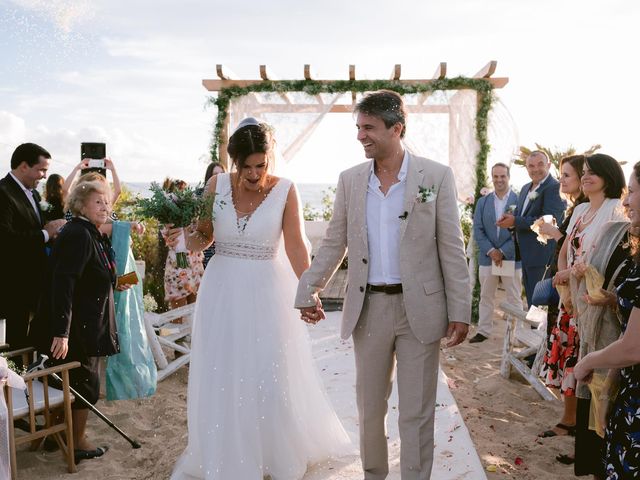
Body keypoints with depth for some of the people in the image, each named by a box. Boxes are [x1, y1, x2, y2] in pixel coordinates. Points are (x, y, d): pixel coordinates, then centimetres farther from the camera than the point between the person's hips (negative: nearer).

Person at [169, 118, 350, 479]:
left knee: (271, 377, 7)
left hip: (268, 290, -2)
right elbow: (203, 239, 4)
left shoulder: (285, 190, -8)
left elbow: (296, 244, -15)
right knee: (221, 377, 9)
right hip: (223, 290, 2)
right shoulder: (218, 185, -1)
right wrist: (184, 234, -18)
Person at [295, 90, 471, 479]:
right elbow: (334, 244, 9)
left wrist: (460, 311, -6)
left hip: (420, 308, -3)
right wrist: (308, 291, 6)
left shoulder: (436, 176, -5)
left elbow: (451, 248, -5)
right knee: (369, 406, 16)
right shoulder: (350, 180, 3)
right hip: (368, 308, 3)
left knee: (416, 412, 7)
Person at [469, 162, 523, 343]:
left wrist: (503, 252, -13)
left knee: (514, 298, 6)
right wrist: (490, 251, -11)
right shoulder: (482, 202, 7)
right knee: (486, 297, 11)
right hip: (487, 257, 3)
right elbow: (478, 230, 2)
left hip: (511, 257, -3)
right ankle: (483, 330, 20)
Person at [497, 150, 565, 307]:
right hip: (526, 255, 9)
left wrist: (515, 221, -20)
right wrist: (509, 219, -6)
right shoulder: (525, 188, 15)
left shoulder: (555, 187, -12)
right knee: (531, 299, 17)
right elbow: (519, 214, 19)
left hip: (543, 257, -9)